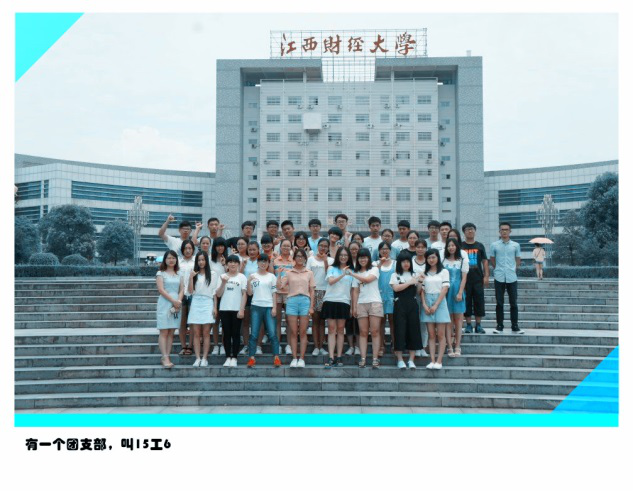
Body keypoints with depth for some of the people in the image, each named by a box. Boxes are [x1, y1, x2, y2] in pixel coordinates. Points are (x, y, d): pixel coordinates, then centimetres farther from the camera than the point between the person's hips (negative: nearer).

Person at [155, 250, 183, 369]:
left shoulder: (179, 275, 15)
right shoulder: (160, 273, 1)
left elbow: (182, 289, 9)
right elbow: (161, 289, -8)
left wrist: (179, 301, -9)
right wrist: (173, 301, -14)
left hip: (176, 304, 5)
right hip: (164, 304, -5)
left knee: (171, 332, 3)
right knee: (163, 332, -6)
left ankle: (166, 357, 6)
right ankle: (165, 358, -9)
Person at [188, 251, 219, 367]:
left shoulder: (213, 274, 7)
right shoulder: (194, 274, 11)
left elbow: (215, 292, 6)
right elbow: (191, 291, 4)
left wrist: (215, 307, 0)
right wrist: (191, 277, -7)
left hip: (207, 303, -2)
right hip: (195, 303, 2)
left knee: (206, 333, -3)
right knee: (196, 333, 0)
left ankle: (204, 358, 0)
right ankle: (197, 358, 2)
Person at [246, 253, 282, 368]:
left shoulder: (272, 277, 9)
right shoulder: (252, 276, 9)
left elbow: (274, 293, 6)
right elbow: (249, 293, 5)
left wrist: (274, 307, -2)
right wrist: (248, 281, -9)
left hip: (268, 307, 0)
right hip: (256, 307, 0)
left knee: (272, 333, -5)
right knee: (254, 334, 0)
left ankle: (276, 358, -2)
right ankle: (251, 358, 3)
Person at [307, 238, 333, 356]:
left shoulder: (330, 260, 7)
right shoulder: (311, 259, 7)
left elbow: (329, 273, -7)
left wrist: (325, 260, -8)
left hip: (325, 291, 0)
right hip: (314, 290, 0)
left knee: (322, 320, 4)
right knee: (315, 319, 0)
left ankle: (321, 347, 8)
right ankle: (316, 347, 1)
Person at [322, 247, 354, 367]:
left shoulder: (351, 271, 12)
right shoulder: (332, 269, 10)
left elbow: (352, 290, 12)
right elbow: (330, 281, -8)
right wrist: (343, 274, -18)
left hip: (344, 302, 1)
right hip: (331, 300, -1)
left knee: (340, 329, 2)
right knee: (331, 329, -4)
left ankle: (339, 357, 7)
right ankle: (331, 358, -7)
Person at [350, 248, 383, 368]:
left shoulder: (374, 269, 7)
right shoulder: (357, 273, 16)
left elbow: (368, 279, -13)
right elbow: (355, 291, 12)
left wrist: (352, 274, -9)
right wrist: (354, 306, 3)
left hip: (374, 302, -3)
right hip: (361, 303, 3)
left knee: (375, 331, -5)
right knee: (363, 332, -2)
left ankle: (375, 359, -4)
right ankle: (363, 359, -3)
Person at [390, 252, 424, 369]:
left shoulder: (413, 275, 15)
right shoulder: (395, 275, 6)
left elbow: (417, 292, 12)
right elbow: (396, 288, -10)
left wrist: (419, 282, -3)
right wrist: (410, 282, -10)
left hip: (412, 305, 3)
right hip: (400, 305, -3)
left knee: (413, 330, 0)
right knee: (400, 330, -5)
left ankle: (411, 360, 5)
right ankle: (400, 360, 2)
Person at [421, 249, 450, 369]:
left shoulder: (444, 272, 3)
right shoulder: (424, 273, 12)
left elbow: (445, 289, -4)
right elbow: (422, 290, 8)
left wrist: (436, 305, -11)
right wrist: (424, 305, -6)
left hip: (440, 302, -3)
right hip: (427, 303, 3)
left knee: (441, 335, -3)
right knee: (431, 335, 2)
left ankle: (439, 361, -3)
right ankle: (432, 360, 1)